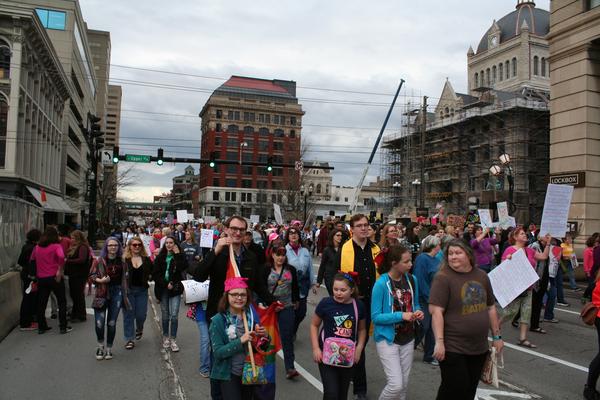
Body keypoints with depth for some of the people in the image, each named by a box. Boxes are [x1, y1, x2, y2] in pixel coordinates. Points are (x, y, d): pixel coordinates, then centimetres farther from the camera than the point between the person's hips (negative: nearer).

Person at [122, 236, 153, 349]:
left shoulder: (146, 259, 5)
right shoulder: (124, 259, -4)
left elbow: (152, 273, 11)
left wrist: (150, 276, -6)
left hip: (142, 290, 2)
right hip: (128, 290, -2)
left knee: (141, 314, 5)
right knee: (128, 315, 3)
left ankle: (139, 329, 39)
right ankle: (129, 339, 15)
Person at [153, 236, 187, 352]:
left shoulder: (180, 256, 2)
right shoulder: (160, 257, 6)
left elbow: (182, 268, -16)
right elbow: (155, 274, 1)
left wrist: (177, 254, -13)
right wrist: (165, 284, -9)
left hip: (175, 289, -2)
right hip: (163, 289, 2)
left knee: (174, 315, -9)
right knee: (165, 315, 8)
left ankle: (173, 339, -1)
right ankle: (165, 338, 22)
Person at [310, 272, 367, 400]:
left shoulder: (358, 306, -7)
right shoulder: (325, 303, -13)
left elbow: (362, 329, 8)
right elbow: (314, 325, -1)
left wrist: (359, 349, -4)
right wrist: (316, 348, -7)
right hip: (327, 354, -3)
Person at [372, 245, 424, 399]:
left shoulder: (412, 280, -2)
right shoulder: (381, 284, -20)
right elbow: (375, 317, -18)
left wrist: (418, 312, -10)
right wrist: (401, 316, -27)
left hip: (408, 339, 6)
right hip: (387, 339, -6)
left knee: (404, 384, 15)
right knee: (396, 384, -10)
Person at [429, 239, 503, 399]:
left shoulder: (481, 276, 6)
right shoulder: (443, 278, -13)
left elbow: (490, 308, 15)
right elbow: (436, 311, -18)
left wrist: (496, 336, 15)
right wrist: (439, 342, -23)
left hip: (479, 347, 6)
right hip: (453, 348, -6)